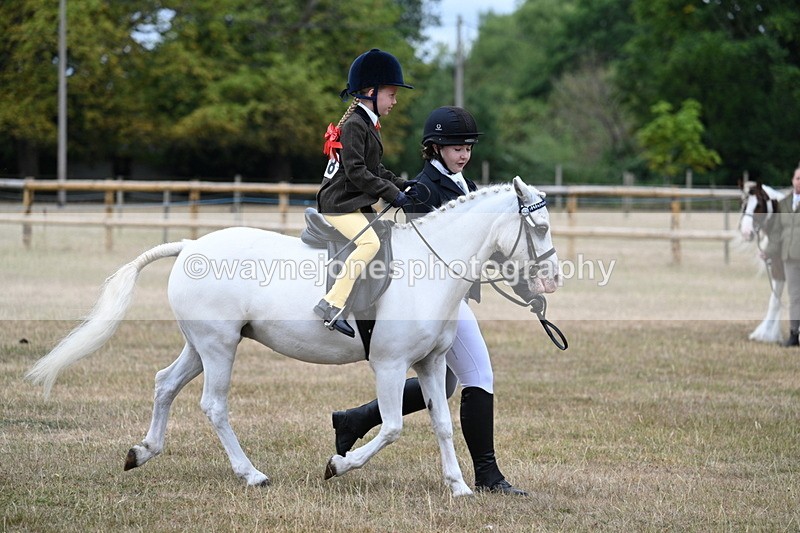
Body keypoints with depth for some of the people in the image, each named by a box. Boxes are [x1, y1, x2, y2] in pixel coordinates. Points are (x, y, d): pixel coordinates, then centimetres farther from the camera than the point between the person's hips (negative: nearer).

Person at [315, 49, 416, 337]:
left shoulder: (368, 124, 16)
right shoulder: (354, 125, -16)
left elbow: (375, 168, 22)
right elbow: (356, 172, -23)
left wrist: (401, 184, 8)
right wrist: (392, 193, -20)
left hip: (358, 205, 11)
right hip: (339, 204, -11)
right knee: (370, 242, -28)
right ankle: (332, 305, -31)